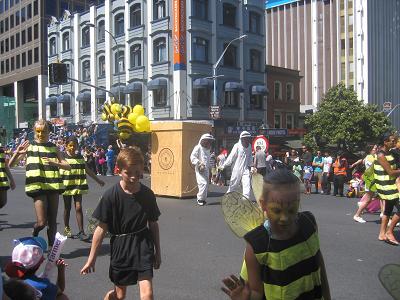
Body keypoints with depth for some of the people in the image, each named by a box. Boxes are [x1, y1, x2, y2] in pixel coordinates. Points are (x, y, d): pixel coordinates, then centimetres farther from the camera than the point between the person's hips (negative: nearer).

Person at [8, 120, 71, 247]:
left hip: (53, 186, 2)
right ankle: (35, 233, 26)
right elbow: (10, 164, 2)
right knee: (41, 222, -8)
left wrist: (54, 163, -17)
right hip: (37, 187, -2)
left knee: (52, 221, 5)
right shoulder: (29, 146, 4)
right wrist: (17, 153, -19)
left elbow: (68, 166, 2)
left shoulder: (54, 148, 9)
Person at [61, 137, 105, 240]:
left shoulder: (80, 157, 9)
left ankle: (81, 231, -5)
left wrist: (98, 180, 20)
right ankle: (66, 228, 27)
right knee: (67, 208, 10)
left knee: (78, 207, -4)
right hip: (66, 186, -2)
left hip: (78, 186, 2)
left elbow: (88, 170, 17)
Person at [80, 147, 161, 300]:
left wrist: (157, 251, 13)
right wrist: (91, 259, -3)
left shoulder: (147, 194, -6)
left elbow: (153, 224, 6)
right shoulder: (111, 196, -13)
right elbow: (102, 228, -8)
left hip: (143, 246, 1)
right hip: (120, 246, -1)